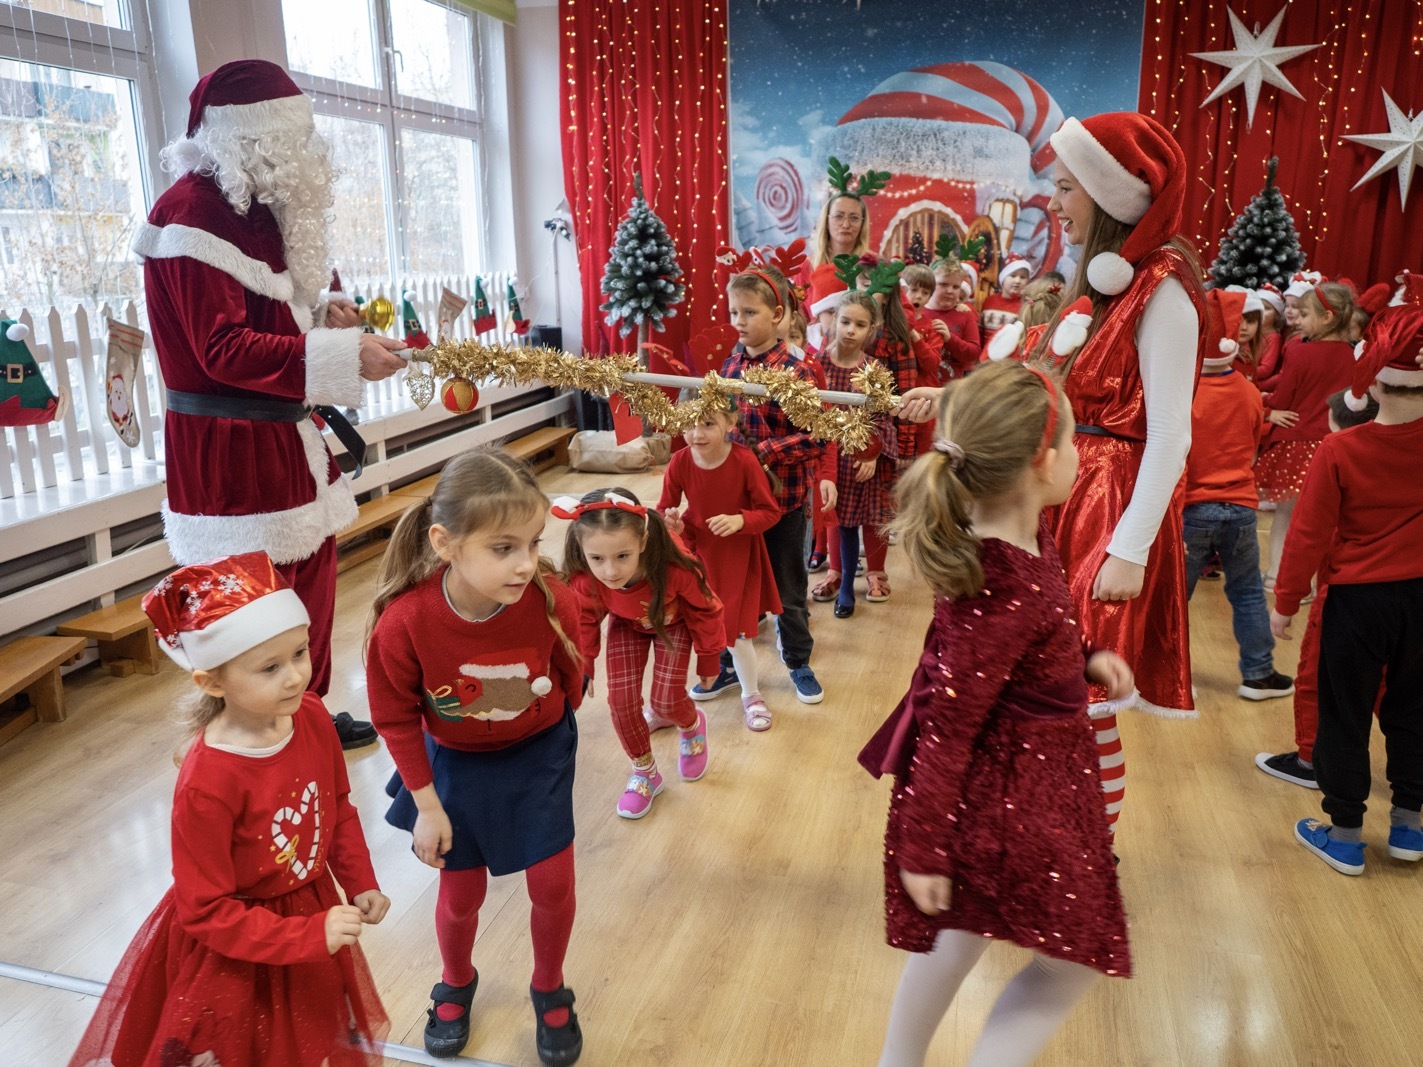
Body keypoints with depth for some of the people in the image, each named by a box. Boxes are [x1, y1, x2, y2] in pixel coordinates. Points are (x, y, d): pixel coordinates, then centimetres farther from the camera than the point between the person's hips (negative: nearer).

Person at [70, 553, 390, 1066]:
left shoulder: (312, 717, -15)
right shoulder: (206, 785, -32)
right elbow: (206, 911, -23)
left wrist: (361, 883, 0)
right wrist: (309, 936, -26)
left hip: (313, 912, 6)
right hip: (232, 956, -5)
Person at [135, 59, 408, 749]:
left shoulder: (252, 205, 15)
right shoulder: (196, 211, -15)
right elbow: (224, 350, -21)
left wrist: (321, 315, 4)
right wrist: (342, 357, -26)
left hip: (282, 436, 10)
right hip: (229, 451, -10)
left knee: (312, 574, 16)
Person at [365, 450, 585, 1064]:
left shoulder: (552, 602, -30)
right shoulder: (403, 622, -32)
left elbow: (569, 679, -7)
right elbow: (396, 718, -14)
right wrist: (427, 804, -8)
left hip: (539, 754, 1)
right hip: (454, 763, 0)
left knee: (553, 884, 6)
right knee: (461, 891, 14)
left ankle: (549, 991, 37)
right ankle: (456, 986, 47)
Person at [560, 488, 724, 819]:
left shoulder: (675, 567, -44)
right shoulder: (583, 580, -36)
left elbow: (705, 612, -22)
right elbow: (584, 624, -11)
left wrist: (708, 661, -8)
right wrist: (582, 672, 1)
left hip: (674, 622, -2)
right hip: (627, 625, 2)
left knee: (666, 702, -6)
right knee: (621, 701, -5)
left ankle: (692, 725, 32)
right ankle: (644, 772, 22)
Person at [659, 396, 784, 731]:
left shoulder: (744, 461, -21)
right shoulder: (679, 463, -15)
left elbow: (770, 512, -13)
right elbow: (665, 510, -1)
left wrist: (740, 520, -30)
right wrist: (671, 524, -24)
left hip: (736, 558, -2)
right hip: (694, 553, 2)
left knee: (736, 632, 4)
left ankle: (752, 696, 34)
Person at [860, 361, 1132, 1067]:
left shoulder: (1004, 535, -3)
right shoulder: (1008, 591, -30)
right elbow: (949, 726, -25)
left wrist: (1082, 661, 4)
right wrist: (923, 848, -17)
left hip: (1001, 773, 9)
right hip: (1012, 793, -9)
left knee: (963, 931, 25)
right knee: (1075, 960, 9)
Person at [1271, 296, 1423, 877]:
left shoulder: (1338, 450, -18)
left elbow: (1308, 535, -15)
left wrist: (1285, 602, -3)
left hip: (1357, 599, -4)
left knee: (1345, 717, 9)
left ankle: (1344, 834, 20)